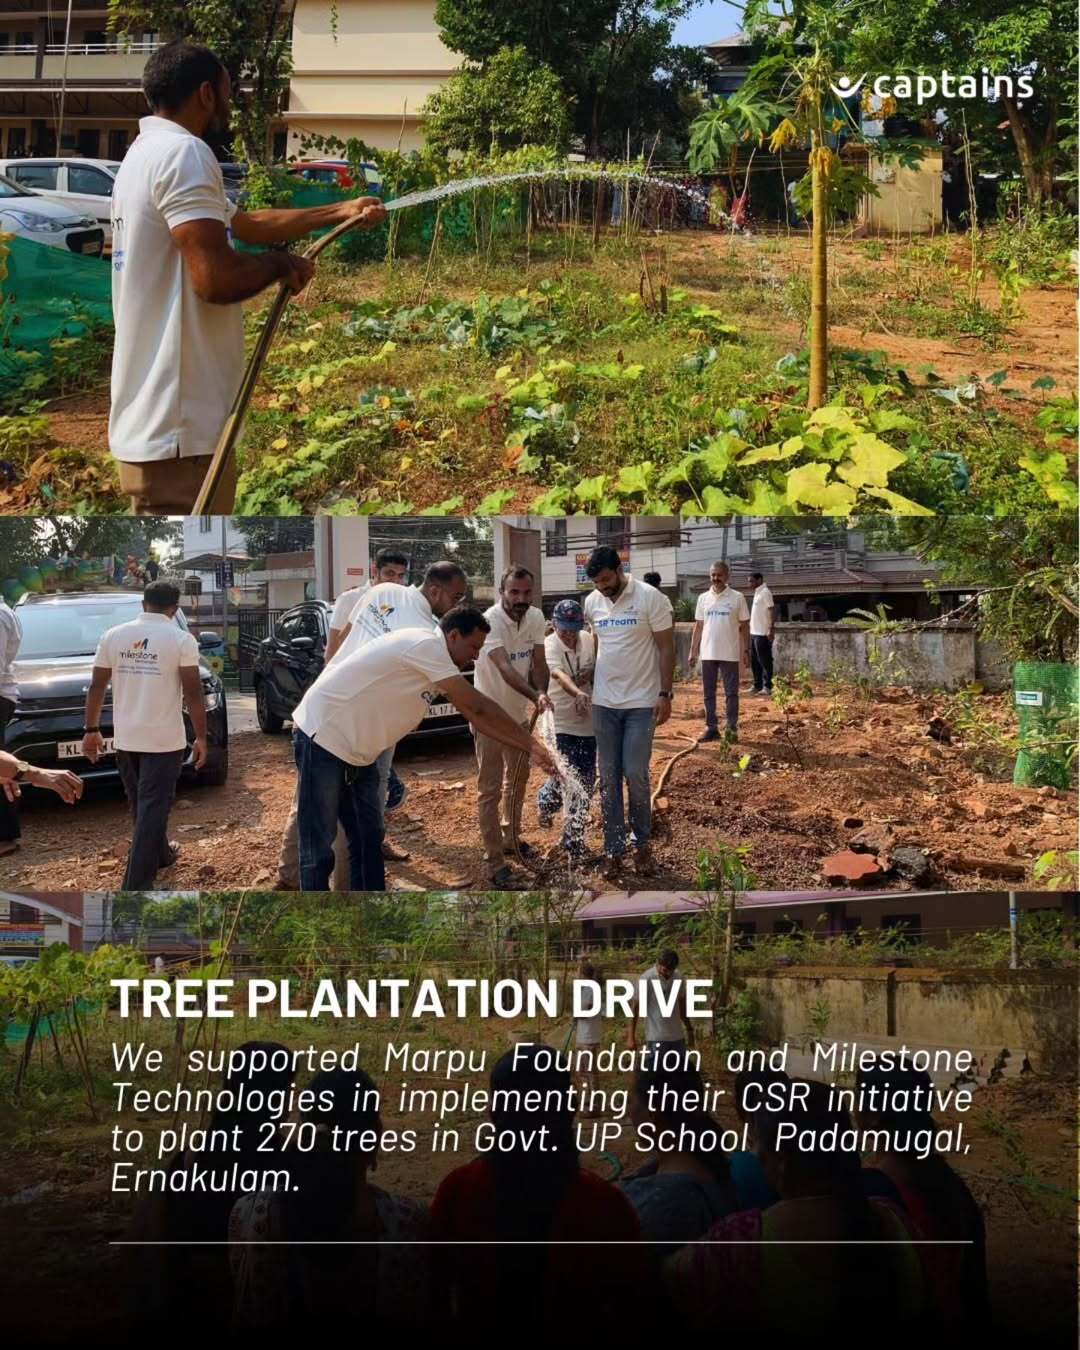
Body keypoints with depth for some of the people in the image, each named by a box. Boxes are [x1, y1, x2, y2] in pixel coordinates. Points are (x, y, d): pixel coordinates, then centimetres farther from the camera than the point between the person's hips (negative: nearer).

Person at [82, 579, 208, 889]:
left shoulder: (113, 636, 3)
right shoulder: (181, 639, -9)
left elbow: (96, 687, 5)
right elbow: (193, 693, -10)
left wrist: (91, 729, 14)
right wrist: (201, 737, -3)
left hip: (125, 738, 5)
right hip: (164, 739, -4)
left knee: (142, 804, 22)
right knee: (153, 808, -4)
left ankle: (160, 853, 41)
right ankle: (136, 887, -9)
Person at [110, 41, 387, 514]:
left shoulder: (149, 154, 18)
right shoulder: (183, 153, -14)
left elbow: (248, 222, 29)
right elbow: (217, 278, -23)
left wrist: (341, 212, 36)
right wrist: (280, 264, -3)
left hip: (154, 419, 11)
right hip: (179, 429, -11)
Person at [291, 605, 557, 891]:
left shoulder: (435, 660, 10)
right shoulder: (426, 645, -20)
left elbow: (474, 713, 11)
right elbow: (479, 706, -19)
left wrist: (529, 748, 5)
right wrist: (532, 745, -12)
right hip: (323, 738, -10)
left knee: (368, 841, 12)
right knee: (319, 850, -5)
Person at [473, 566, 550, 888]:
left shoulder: (535, 617, -6)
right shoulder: (490, 622, -27)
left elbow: (539, 662, -5)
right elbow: (505, 667, -40)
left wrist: (541, 694, -26)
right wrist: (536, 696, -55)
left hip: (518, 713, 7)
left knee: (516, 781, 23)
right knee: (489, 789, -3)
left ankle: (511, 837, 42)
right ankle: (495, 863, 0)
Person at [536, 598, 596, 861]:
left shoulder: (589, 640, 0)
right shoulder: (550, 645, -18)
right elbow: (559, 674, -37)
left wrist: (592, 674, -9)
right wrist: (578, 693, -55)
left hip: (588, 721, 5)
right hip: (562, 723, -5)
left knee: (586, 780, 9)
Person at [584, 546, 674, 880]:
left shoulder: (650, 598, -11)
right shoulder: (591, 603, 3)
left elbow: (666, 648, -8)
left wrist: (665, 694, -12)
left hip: (641, 703, -4)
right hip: (604, 703, 4)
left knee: (636, 776, -3)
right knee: (608, 779, 5)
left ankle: (642, 843, 17)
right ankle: (614, 850, 14)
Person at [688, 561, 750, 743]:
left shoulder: (737, 598, -3)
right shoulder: (703, 598, 6)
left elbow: (744, 626, 0)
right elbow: (698, 626, 10)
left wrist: (746, 649, -5)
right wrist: (693, 651, 7)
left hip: (730, 654, -3)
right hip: (708, 653, 3)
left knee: (731, 693, 2)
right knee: (709, 693, 8)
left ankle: (732, 728, 9)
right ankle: (711, 728, 15)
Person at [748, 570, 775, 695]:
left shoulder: (765, 593, -12)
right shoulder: (757, 593, 16)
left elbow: (772, 610, -18)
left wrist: (772, 629, -25)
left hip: (762, 634, -10)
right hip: (754, 633, 10)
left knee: (765, 661, -6)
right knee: (754, 661, 13)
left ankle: (767, 687, -3)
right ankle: (757, 686, 19)